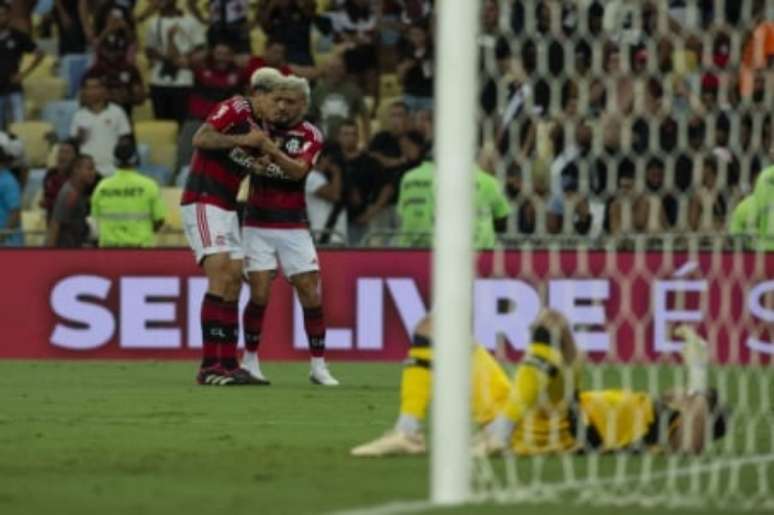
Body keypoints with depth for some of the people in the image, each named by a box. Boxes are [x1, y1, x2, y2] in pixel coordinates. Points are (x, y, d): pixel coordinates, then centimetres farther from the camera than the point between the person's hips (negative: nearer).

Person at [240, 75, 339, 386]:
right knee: (259, 294, -10)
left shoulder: (310, 136, -2)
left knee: (311, 294, -5)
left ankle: (318, 365, 5)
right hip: (257, 225, 0)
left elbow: (298, 170, -20)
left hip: (293, 226, 0)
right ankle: (250, 360, 6)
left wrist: (272, 150, -35)